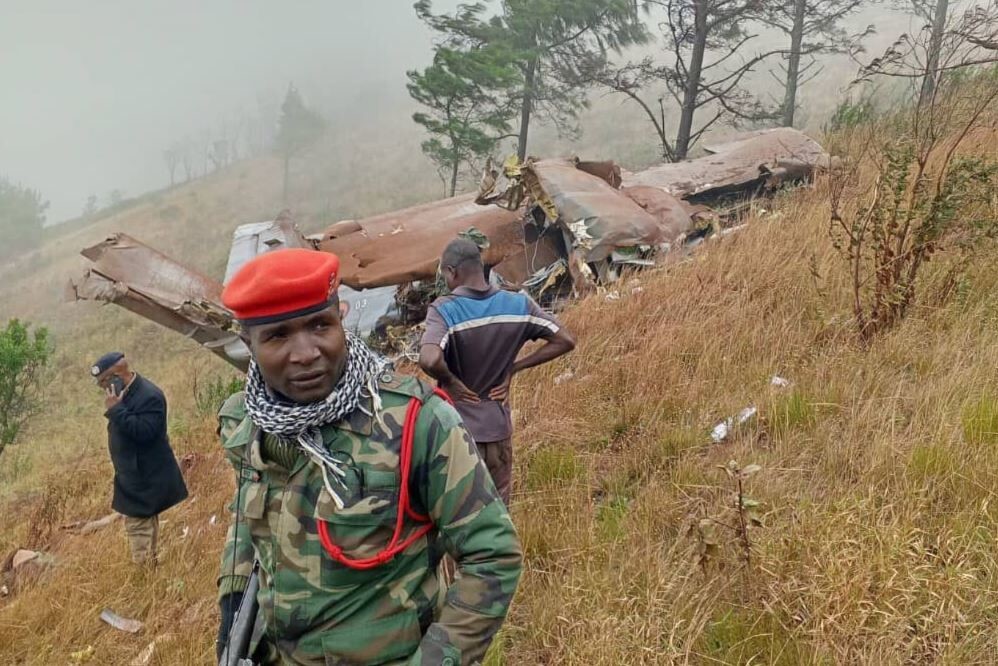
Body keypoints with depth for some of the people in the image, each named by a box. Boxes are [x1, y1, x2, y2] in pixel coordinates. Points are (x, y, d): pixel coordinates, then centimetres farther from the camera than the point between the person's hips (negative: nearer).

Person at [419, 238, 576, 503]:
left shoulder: (445, 309, -20)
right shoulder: (518, 305, -6)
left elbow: (429, 360, -37)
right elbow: (566, 341, -2)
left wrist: (451, 382, -17)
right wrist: (513, 368, 0)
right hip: (499, 425, 4)